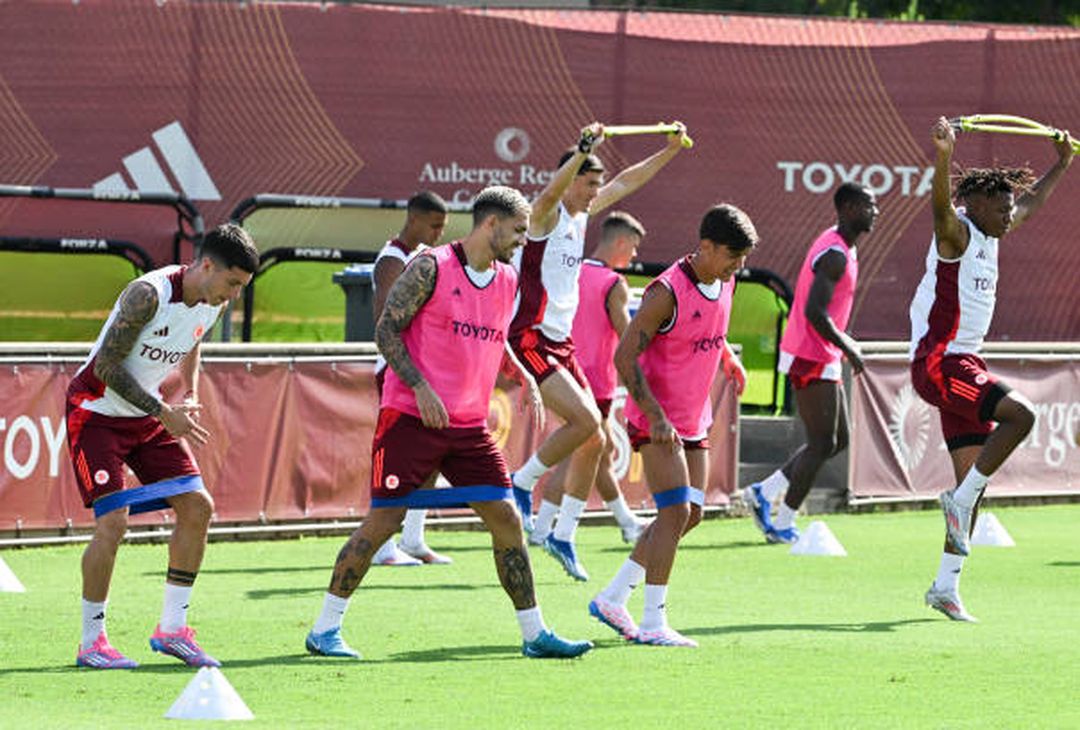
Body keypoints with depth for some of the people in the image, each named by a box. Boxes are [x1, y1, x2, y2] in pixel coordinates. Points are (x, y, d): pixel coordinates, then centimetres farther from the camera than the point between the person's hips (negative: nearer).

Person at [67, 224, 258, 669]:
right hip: (97, 411, -8)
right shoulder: (149, 295, -28)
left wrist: (191, 397, 8)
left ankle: (172, 628, 9)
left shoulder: (213, 303, -4)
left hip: (147, 415, 8)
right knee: (113, 521, -16)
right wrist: (164, 414, -24)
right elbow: (107, 366, -25)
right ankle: (91, 641, -3)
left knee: (197, 507, -1)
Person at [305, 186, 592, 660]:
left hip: (470, 425, 6)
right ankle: (324, 629, 5)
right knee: (384, 521, -5)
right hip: (411, 419, -6)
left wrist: (524, 379, 9)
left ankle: (534, 634, 7)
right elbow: (386, 329, -9)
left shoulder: (509, 282, 12)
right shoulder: (431, 269, -8)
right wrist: (420, 386, -19)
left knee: (506, 520, 0)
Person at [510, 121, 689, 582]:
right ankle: (521, 484, -5)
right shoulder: (545, 213, -11)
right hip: (530, 338, -9)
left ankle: (563, 536, 15)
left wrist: (669, 151, 26)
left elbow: (625, 182, 27)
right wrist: (584, 150, -48)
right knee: (585, 420, -22)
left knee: (594, 439, 6)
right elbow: (552, 189, -35)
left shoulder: (582, 214, 13)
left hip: (561, 343, 9)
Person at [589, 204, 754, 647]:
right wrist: (655, 415, -26)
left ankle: (612, 598, 17)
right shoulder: (668, 292, -21)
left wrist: (729, 360, 13)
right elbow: (624, 356, -21)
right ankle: (653, 623, -11)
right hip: (656, 420, -9)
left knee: (690, 515, 8)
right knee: (675, 512, -14)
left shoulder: (724, 283, 3)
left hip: (693, 421, 9)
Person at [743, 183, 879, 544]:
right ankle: (783, 524, 1)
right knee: (822, 444, -5)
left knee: (837, 441, 13)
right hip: (812, 359, -10)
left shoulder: (842, 249, 15)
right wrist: (848, 349, -20)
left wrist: (844, 344, 19)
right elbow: (815, 312, -26)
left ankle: (764, 492, 14)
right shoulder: (835, 255, -19)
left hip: (821, 357, 10)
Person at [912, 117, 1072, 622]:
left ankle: (946, 586, 7)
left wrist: (1062, 164, 39)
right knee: (1019, 415, -26)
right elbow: (941, 205, -35)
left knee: (974, 480, 5)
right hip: (938, 362, -9)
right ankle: (959, 501, -16)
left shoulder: (990, 236, 14)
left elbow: (1032, 202, 34)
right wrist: (943, 156, -52)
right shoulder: (956, 234, -11)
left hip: (965, 363, 9)